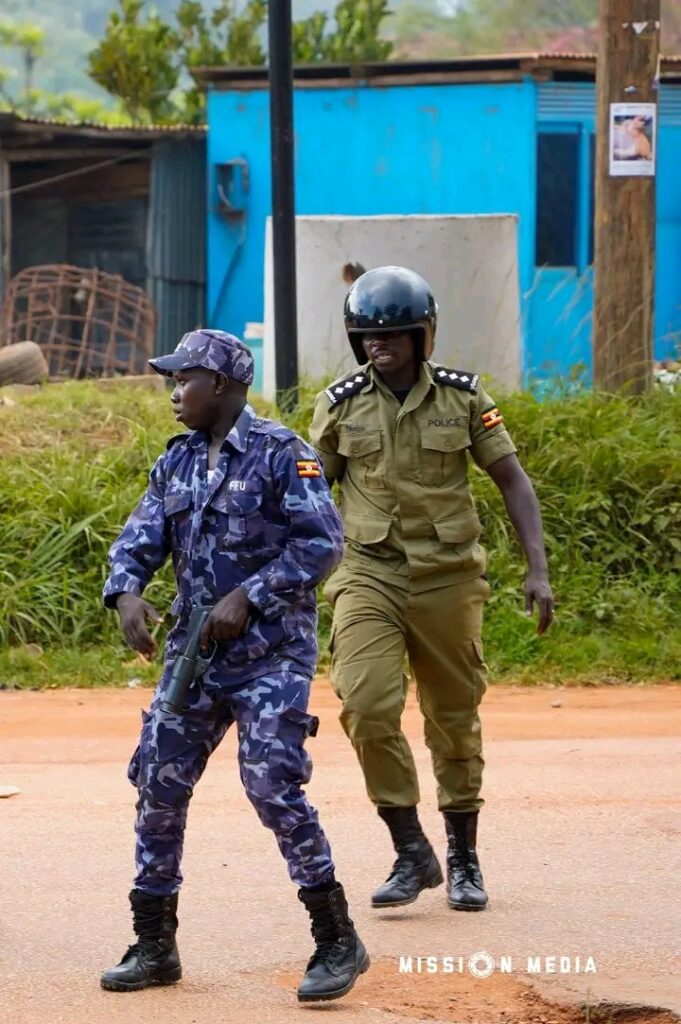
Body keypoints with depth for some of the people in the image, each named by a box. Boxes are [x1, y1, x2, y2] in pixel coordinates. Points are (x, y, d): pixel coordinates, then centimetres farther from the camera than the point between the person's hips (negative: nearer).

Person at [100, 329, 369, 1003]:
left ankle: (337, 941, -6)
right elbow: (141, 538, 6)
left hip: (271, 649, -7)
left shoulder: (280, 453, -10)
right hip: (194, 646, 7)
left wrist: (248, 598, -20)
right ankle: (154, 945, 16)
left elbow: (321, 542, -14)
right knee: (158, 783, 5)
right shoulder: (176, 462, 11)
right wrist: (126, 592, -16)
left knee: (272, 785, -16)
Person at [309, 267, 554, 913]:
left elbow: (512, 481, 4)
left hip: (448, 578, 0)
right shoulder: (339, 405, 1)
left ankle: (464, 860, 22)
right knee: (367, 707, -17)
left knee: (454, 720, 8)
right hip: (369, 576, 0)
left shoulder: (462, 398, 0)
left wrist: (537, 569, -4)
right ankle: (412, 853, -5)